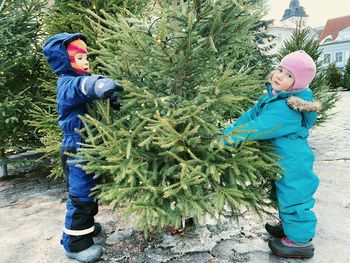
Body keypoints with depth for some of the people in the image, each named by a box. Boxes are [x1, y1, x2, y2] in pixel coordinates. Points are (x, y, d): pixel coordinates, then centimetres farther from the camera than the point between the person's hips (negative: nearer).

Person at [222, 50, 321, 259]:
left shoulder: (288, 109, -29)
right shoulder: (273, 96, 1)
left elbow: (259, 127, -33)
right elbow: (250, 116, 0)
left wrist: (229, 138, -30)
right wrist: (225, 132, -8)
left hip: (292, 163, -9)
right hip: (283, 159, 9)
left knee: (293, 197, 5)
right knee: (287, 195, 25)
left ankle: (300, 240, 25)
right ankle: (290, 226, 46)